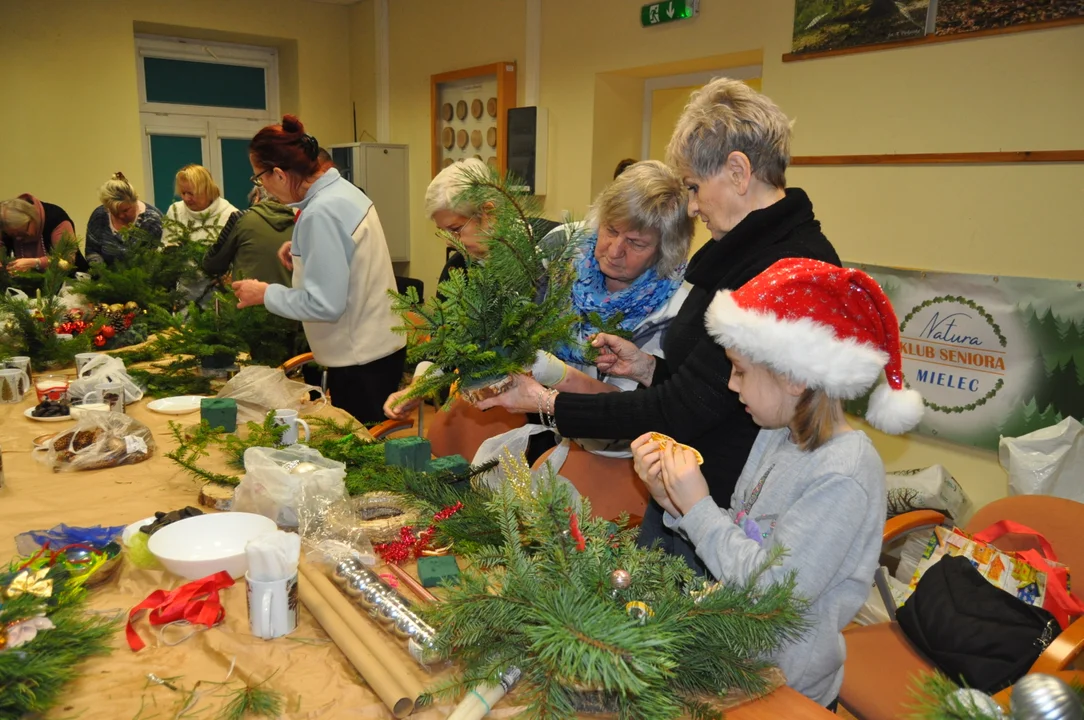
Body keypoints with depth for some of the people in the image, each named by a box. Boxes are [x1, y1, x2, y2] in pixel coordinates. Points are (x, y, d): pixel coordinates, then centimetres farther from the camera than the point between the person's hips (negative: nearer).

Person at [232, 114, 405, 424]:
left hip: (360, 359, -10)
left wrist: (266, 294, -11)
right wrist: (304, 249, 9)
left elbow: (325, 304, -23)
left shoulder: (321, 212, -22)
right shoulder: (343, 189, 6)